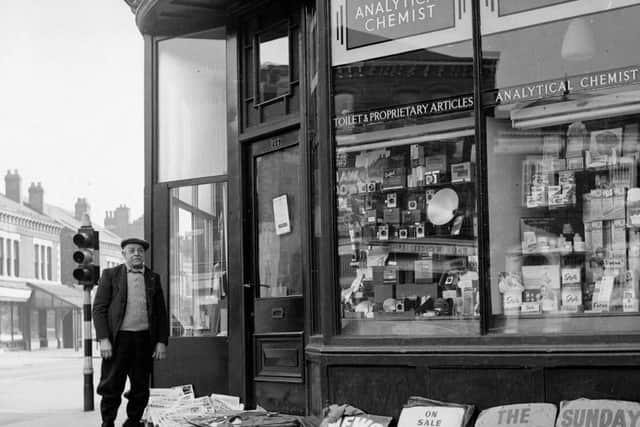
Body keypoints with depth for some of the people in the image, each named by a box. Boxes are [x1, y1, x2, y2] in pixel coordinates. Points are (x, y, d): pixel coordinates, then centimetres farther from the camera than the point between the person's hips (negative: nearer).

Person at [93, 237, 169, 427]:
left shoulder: (153, 278, 13)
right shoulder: (110, 275, 4)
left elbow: (161, 313, 12)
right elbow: (99, 308, -1)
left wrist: (162, 342, 3)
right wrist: (103, 339, -11)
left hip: (144, 340, 3)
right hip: (117, 339, -3)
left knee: (140, 389, 5)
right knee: (111, 388, -2)